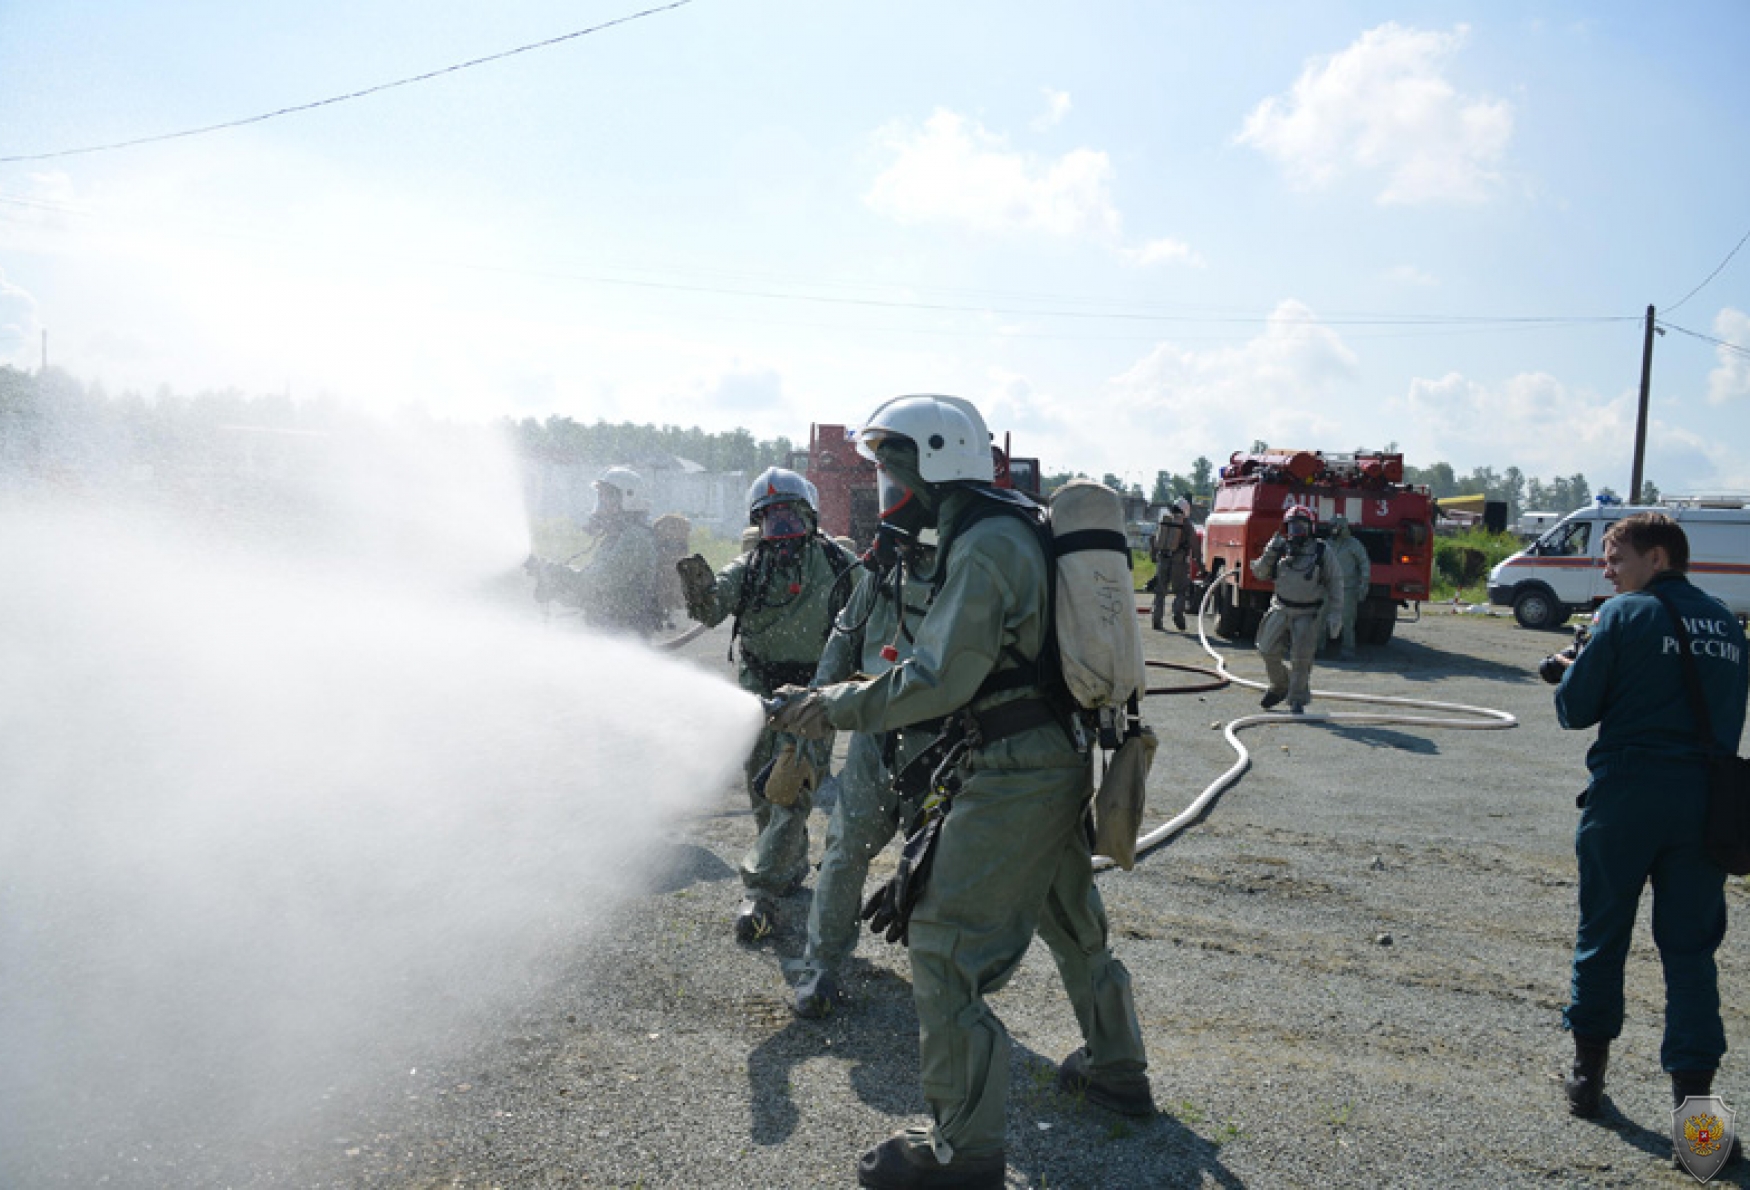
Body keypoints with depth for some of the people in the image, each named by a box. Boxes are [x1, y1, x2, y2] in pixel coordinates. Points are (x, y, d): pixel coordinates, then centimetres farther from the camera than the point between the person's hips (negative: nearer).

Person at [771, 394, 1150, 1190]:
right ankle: (1117, 1072, 45)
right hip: (1061, 761, 10)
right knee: (1071, 922, 25)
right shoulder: (1015, 529, 12)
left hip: (1015, 777, -10)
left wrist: (835, 708, -16)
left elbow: (941, 681, -23)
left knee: (946, 948, -3)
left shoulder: (985, 546, -19)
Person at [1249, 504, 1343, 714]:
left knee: (1301, 658, -5)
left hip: (1308, 614, -3)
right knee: (1267, 650, 0)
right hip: (1281, 609, 3)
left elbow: (1335, 583, -1)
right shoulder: (1281, 549, -1)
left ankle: (1297, 700, 10)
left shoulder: (1321, 552, -7)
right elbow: (1261, 573, 1)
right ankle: (1280, 686, 25)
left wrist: (1335, 613, -6)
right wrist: (1270, 553, -16)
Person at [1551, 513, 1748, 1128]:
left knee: (1602, 933, 11)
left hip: (1626, 795, -4)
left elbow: (1577, 708, -7)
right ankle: (1693, 1091, 5)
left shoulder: (1624, 614, -6)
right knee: (1690, 947, 9)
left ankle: (1588, 1071, 24)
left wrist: (1571, 671, 13)